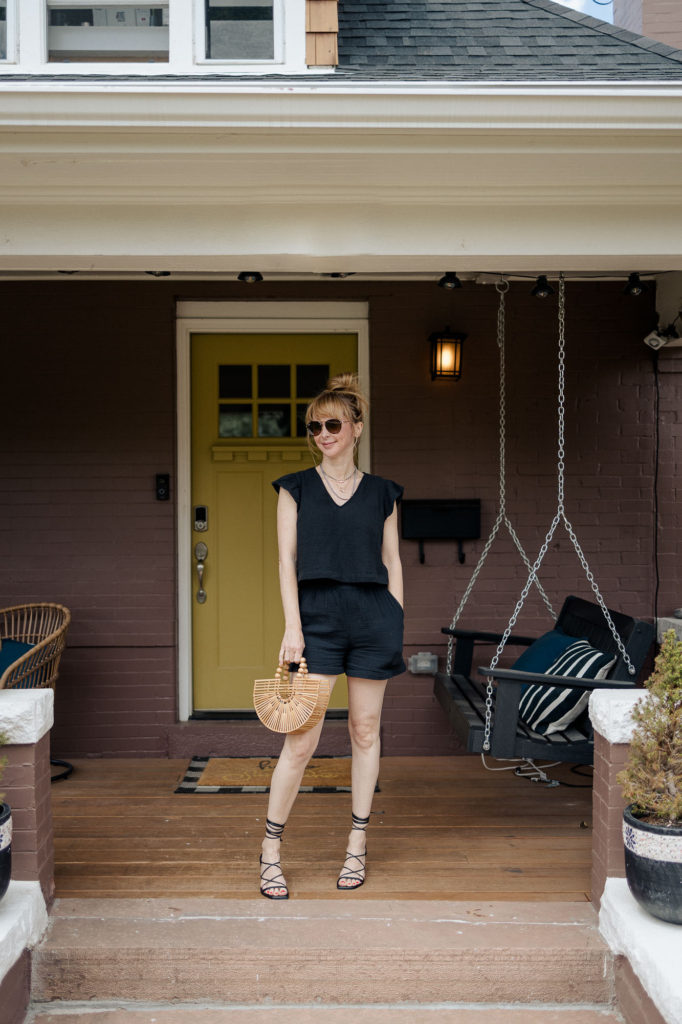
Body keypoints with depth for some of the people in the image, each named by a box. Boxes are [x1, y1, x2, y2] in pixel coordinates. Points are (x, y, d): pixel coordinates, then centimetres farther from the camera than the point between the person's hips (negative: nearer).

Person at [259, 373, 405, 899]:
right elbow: (287, 560, 1)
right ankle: (271, 849, 9)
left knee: (366, 730, 8)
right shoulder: (296, 488, 6)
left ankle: (358, 842, 22)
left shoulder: (382, 492, 8)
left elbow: (393, 563, 10)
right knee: (302, 740, -5)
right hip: (317, 617, -1)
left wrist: (397, 627, 5)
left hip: (373, 617, 1)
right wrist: (293, 627, -7)